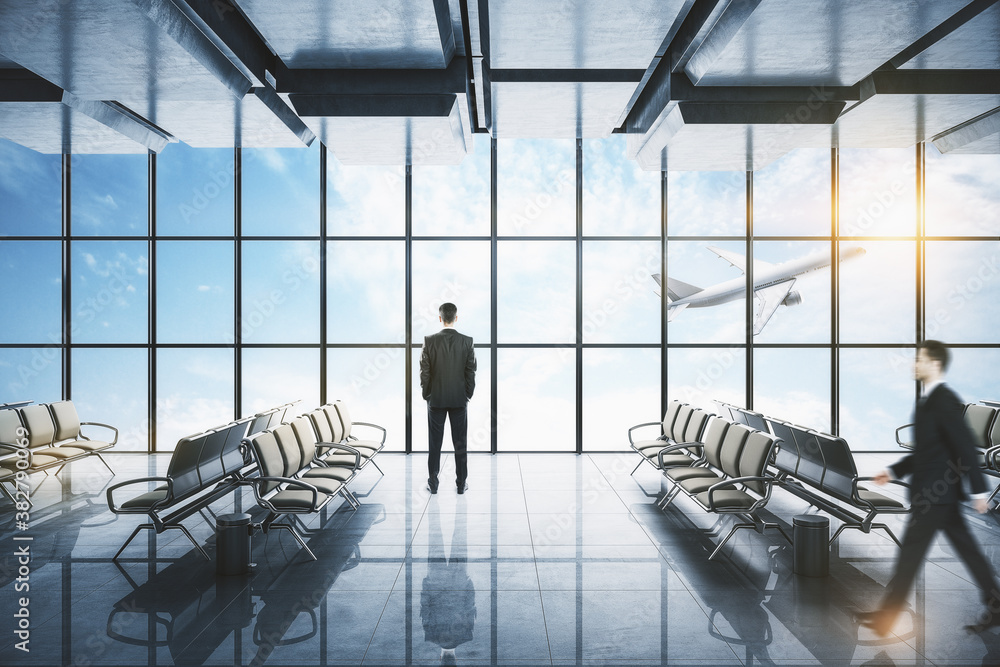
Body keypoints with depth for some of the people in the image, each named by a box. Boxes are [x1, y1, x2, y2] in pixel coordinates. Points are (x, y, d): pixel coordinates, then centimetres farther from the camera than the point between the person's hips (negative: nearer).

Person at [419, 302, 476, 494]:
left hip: (436, 399, 0)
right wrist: (468, 395, 8)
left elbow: (424, 371, -5)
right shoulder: (467, 341, -6)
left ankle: (433, 483, 15)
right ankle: (461, 483, 14)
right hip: (459, 399, 1)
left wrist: (426, 395, 7)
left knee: (434, 443, 8)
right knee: (460, 443, 8)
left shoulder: (429, 341, -8)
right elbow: (471, 372, -3)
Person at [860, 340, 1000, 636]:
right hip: (942, 493, 10)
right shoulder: (929, 400, 12)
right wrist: (894, 471, 14)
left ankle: (885, 619, 7)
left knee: (910, 554, -2)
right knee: (967, 549, 17)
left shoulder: (945, 400, -18)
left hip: (934, 493, -10)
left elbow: (966, 446, -20)